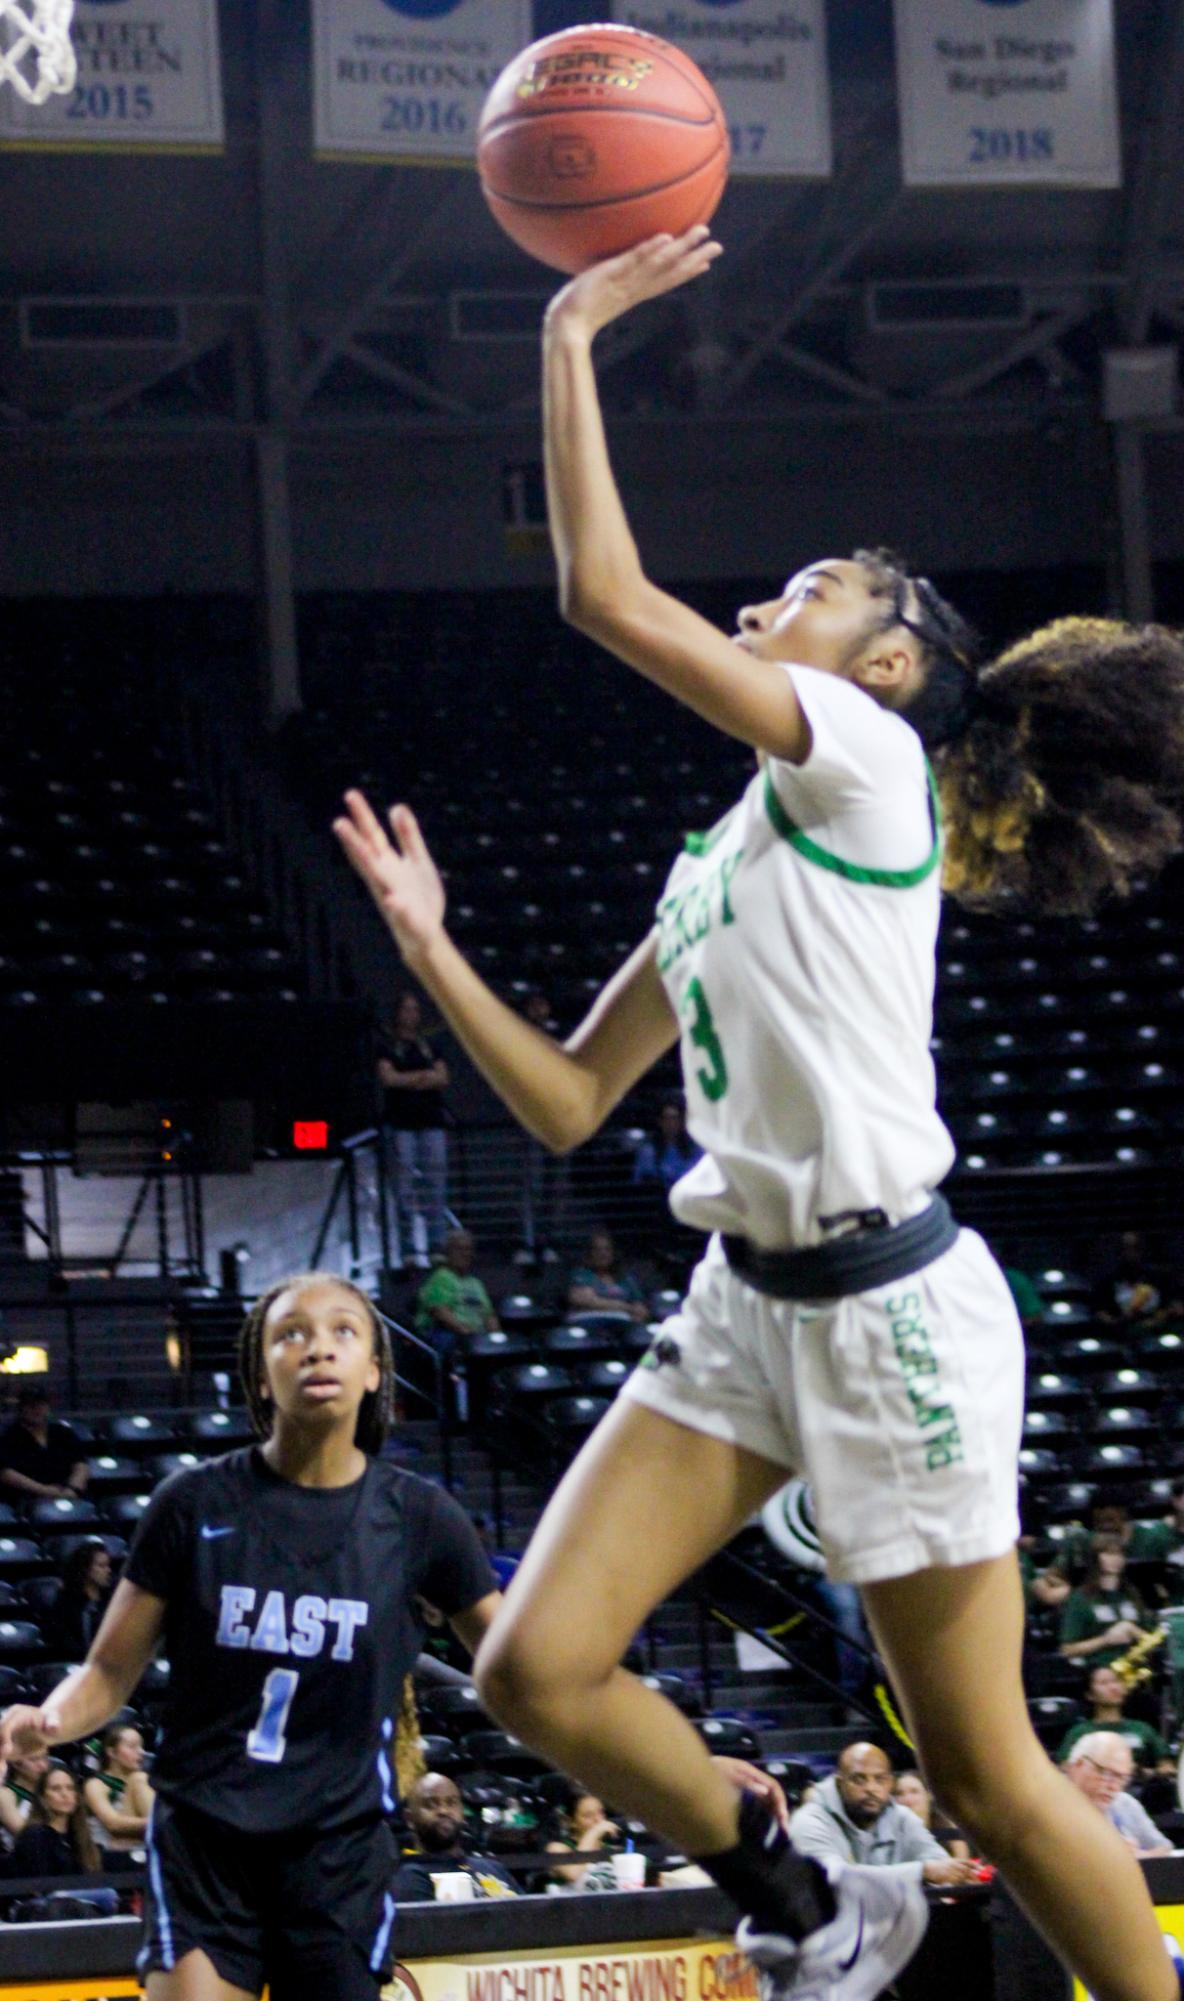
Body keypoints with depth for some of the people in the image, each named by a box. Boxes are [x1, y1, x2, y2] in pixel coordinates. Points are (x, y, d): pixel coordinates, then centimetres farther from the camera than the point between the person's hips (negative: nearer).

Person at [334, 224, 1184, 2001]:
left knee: (985, 1775, -2)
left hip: (892, 1308, -8)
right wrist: (430, 950, 11)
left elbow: (606, 595, -16)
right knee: (536, 1671, -3)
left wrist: (573, 340, -9)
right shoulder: (720, 864, 18)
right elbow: (569, 1105, 19)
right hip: (748, 1306, 8)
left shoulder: (864, 758, -6)